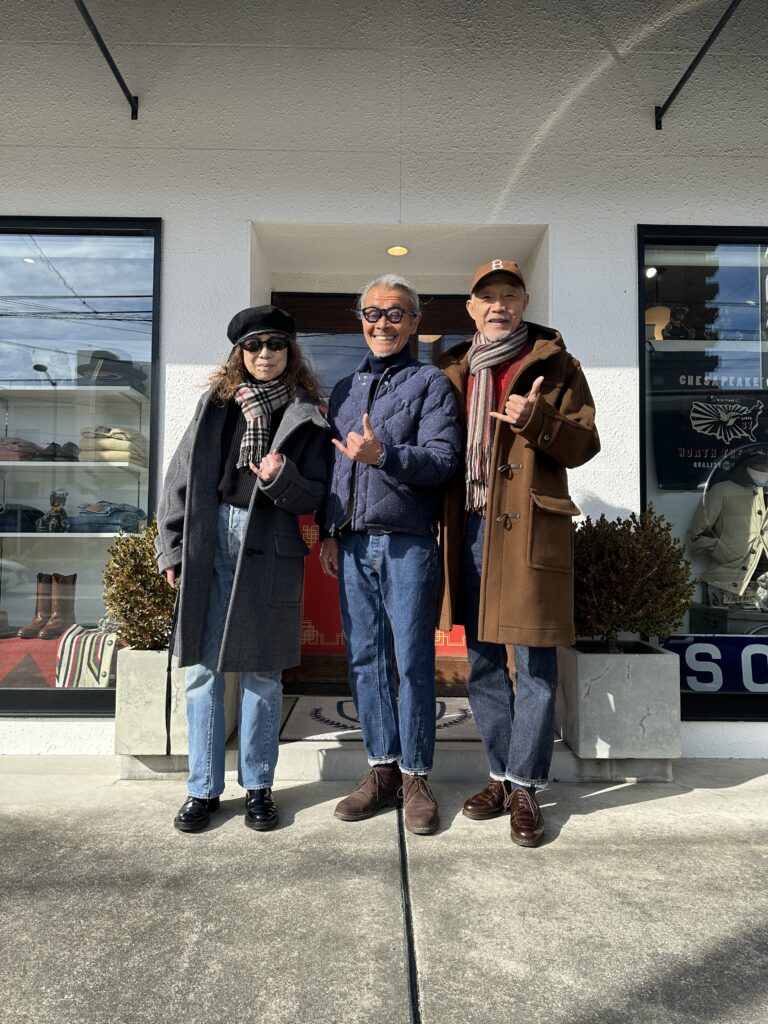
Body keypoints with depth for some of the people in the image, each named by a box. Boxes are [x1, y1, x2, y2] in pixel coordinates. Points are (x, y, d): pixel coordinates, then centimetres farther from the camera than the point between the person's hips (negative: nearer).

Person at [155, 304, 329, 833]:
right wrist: (172, 548, 3)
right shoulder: (217, 402, 11)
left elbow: (315, 496, 3)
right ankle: (204, 788, 20)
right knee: (202, 670, 5)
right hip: (208, 545, 2)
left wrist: (282, 478, -18)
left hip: (270, 552, -2)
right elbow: (182, 475, 9)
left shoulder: (306, 414, 5)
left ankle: (258, 785, 23)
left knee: (262, 672, 7)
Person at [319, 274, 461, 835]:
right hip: (353, 545, 5)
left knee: (413, 661, 0)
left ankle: (416, 776, 14)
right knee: (365, 659, 8)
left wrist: (383, 455, -24)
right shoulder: (344, 389, 20)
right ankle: (382, 768, 21)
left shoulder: (431, 383, 3)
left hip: (408, 543, -5)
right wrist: (329, 532, 13)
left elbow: (443, 460, -9)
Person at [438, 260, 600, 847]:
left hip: (529, 529, -4)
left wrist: (538, 421, -17)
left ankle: (525, 788, 15)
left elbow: (584, 444, 1)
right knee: (483, 663, 11)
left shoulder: (555, 365, 4)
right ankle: (503, 775, 27)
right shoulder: (453, 371, 16)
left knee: (535, 665, 0)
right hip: (470, 528, 5)